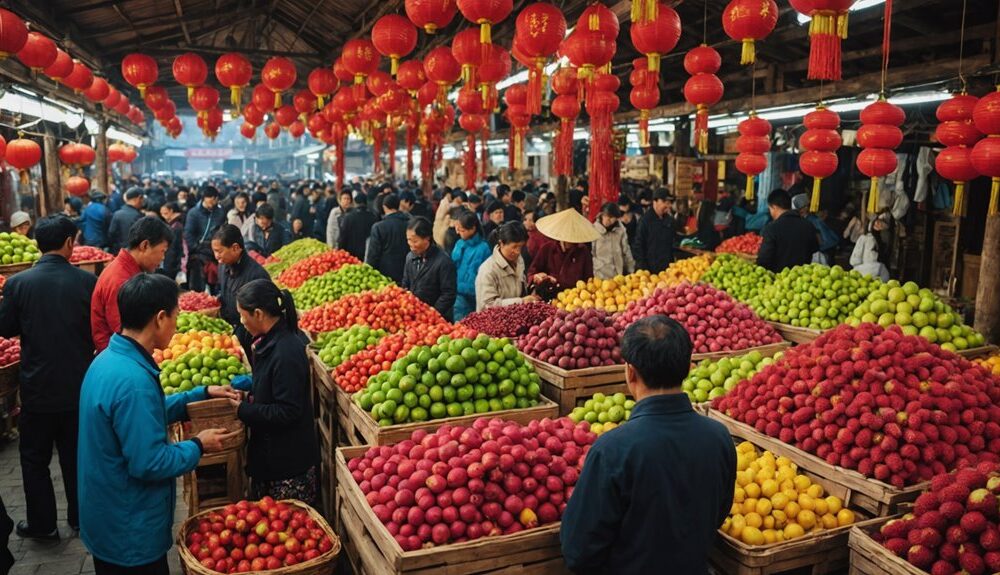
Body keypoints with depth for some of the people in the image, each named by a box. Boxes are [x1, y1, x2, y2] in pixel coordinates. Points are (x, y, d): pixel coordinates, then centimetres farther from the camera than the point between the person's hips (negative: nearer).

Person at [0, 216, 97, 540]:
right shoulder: (86, 281, -13)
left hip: (38, 388, -1)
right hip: (79, 385, 1)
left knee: (34, 457, 16)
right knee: (76, 454, 17)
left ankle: (42, 524, 24)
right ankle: (80, 517, 28)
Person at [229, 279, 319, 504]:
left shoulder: (286, 353, -26)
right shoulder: (271, 340, 3)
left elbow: (287, 412, -25)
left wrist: (244, 410, -17)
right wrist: (250, 385, 5)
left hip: (289, 462, -9)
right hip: (269, 453, 10)